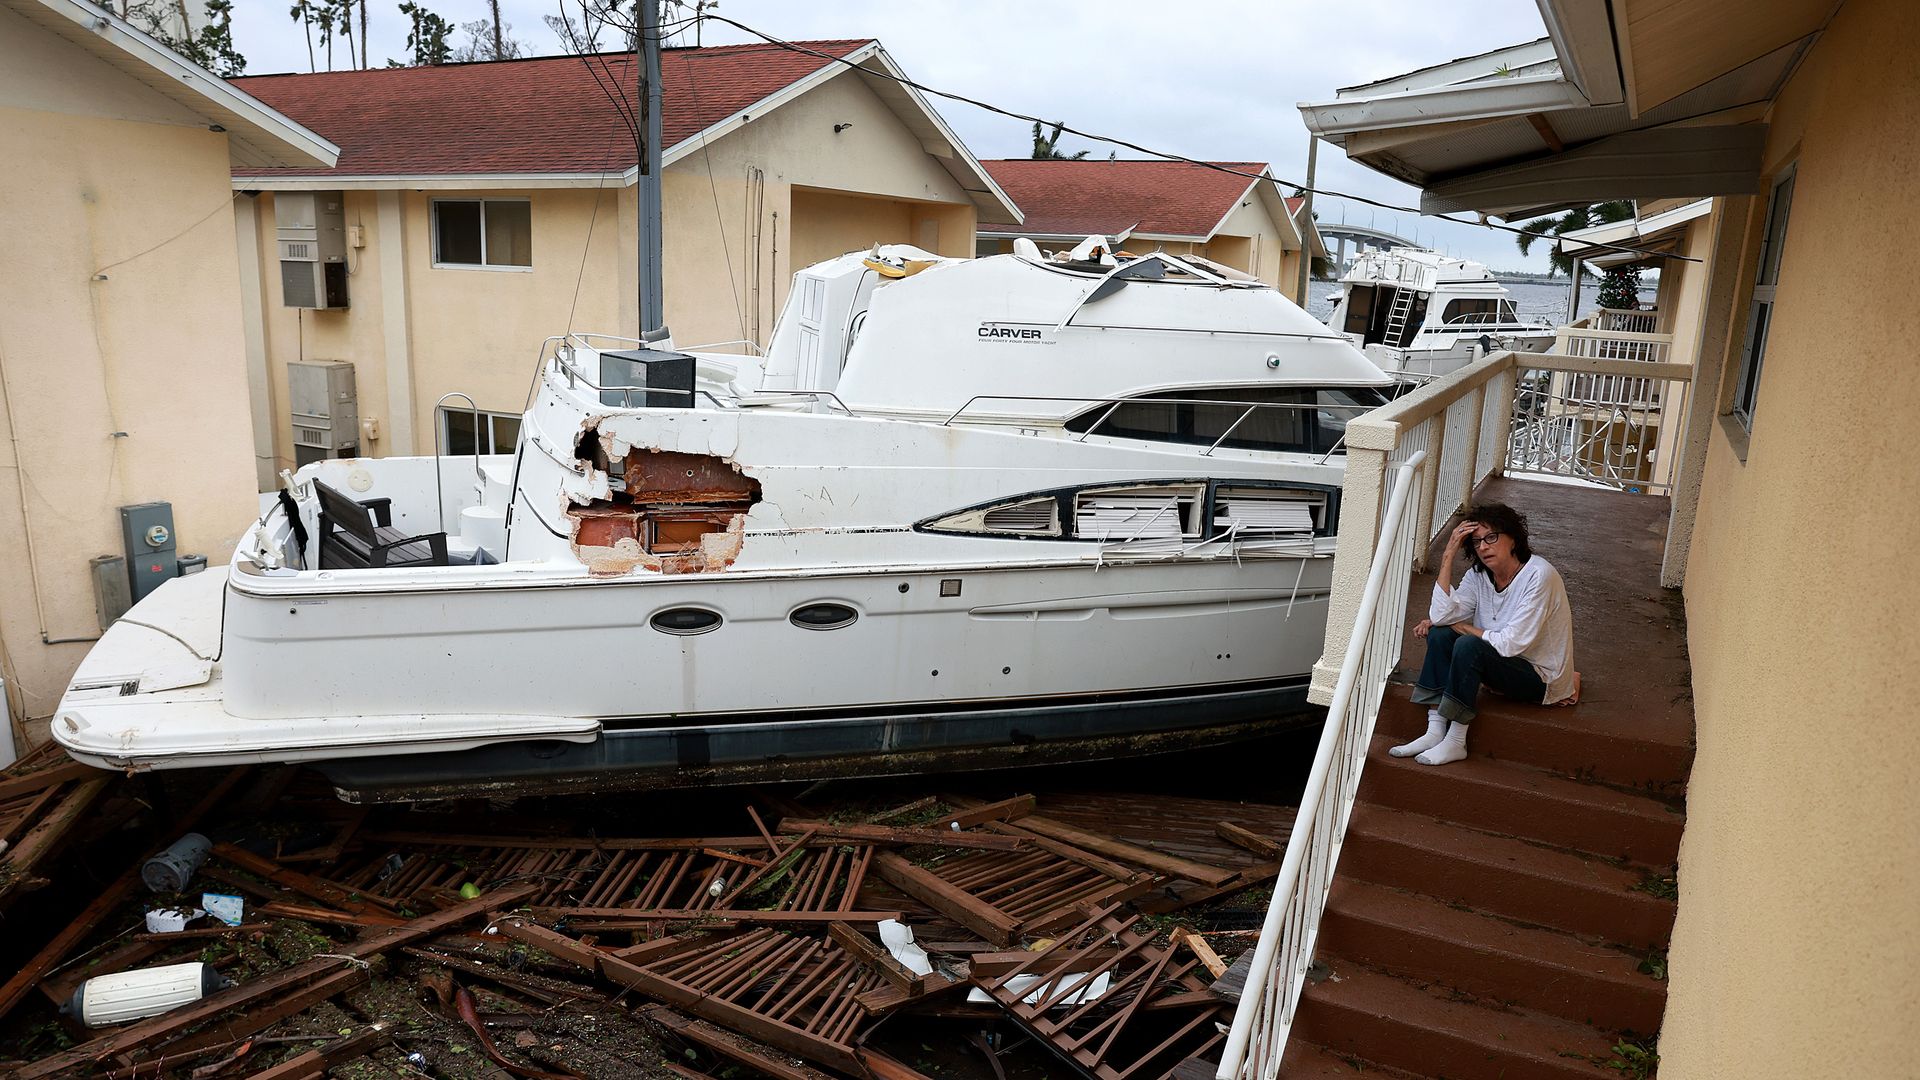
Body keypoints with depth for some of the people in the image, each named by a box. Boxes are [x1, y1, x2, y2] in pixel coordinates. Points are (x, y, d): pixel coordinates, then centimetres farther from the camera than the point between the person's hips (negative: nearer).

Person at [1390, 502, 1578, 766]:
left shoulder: (1539, 576, -24)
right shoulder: (1479, 574, -3)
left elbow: (1511, 643, -27)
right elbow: (1441, 615, -17)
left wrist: (1463, 627, -12)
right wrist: (1448, 556, -18)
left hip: (1542, 676, -7)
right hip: (1503, 664, 7)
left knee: (1469, 645, -29)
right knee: (1439, 634, -12)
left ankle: (1455, 743, -20)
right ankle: (1436, 732, -16)